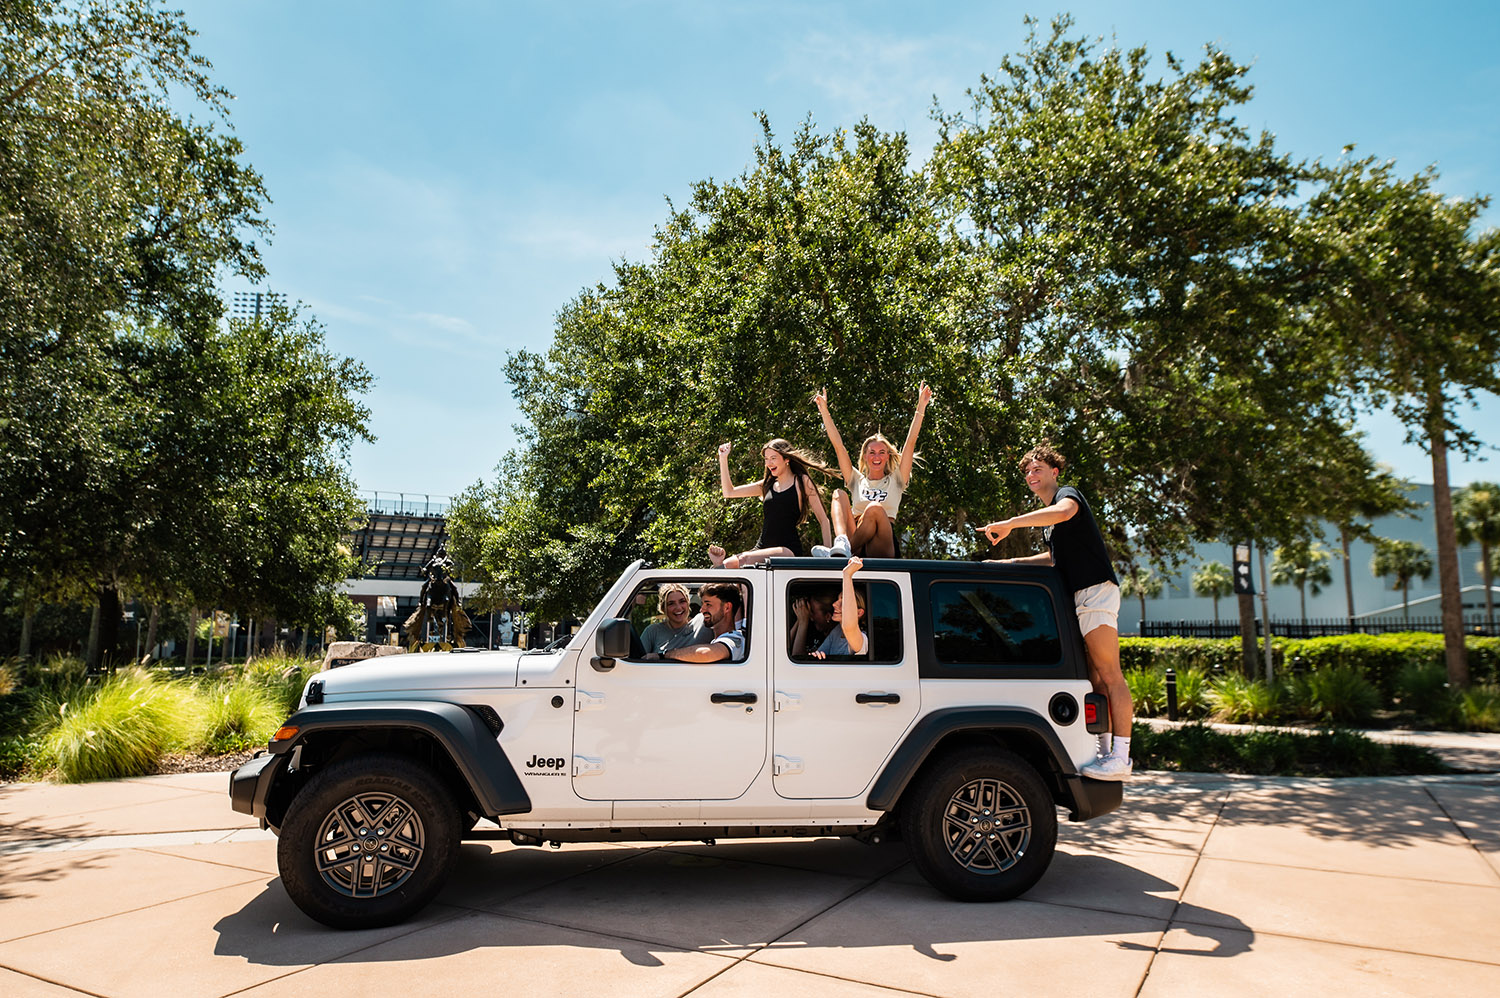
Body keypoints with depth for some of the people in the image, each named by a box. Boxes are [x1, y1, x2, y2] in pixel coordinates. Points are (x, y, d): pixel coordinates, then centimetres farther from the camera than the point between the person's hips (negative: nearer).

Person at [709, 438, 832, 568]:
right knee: (728, 564, -26)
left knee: (744, 559, -35)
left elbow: (823, 520, 3)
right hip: (762, 548, 6)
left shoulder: (802, 482, 5)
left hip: (789, 550, -5)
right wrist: (723, 458, 17)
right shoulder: (767, 485, 20)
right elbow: (729, 492, 22)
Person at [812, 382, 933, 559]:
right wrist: (824, 410, 12)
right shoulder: (857, 480, 24)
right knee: (839, 494, -17)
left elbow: (911, 443, 12)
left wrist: (921, 406, 5)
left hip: (883, 551, -2)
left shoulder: (895, 481, 20)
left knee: (875, 508, -31)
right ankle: (841, 544, -44)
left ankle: (835, 552, -36)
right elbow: (838, 446, 18)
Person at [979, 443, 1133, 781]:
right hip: (1081, 595, 10)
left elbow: (1063, 511, -30)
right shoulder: (1048, 514, 24)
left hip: (1096, 589, -10)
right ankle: (1105, 750, 9)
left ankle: (1120, 757, -14)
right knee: (1095, 676, 7)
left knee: (1109, 674, -12)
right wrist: (1009, 563, 31)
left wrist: (1009, 523, -31)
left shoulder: (1068, 493, -4)